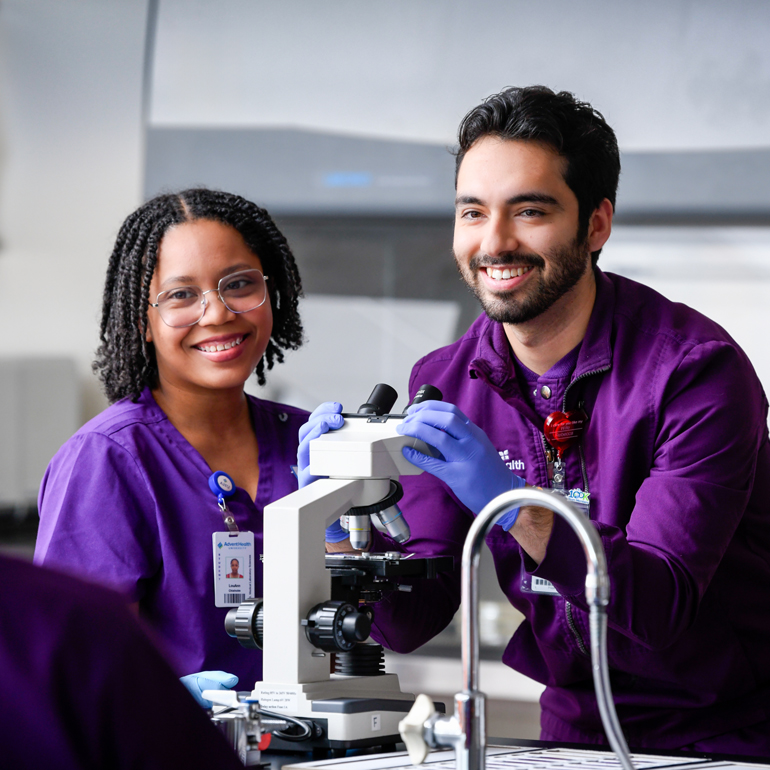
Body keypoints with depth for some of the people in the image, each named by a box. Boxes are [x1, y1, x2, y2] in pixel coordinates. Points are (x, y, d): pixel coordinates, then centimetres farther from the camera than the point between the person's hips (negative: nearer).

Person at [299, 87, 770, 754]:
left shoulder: (694, 368, -14)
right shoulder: (444, 385, 2)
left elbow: (661, 610, -21)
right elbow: (412, 623, 1)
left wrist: (518, 507, -33)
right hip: (576, 728, 4)